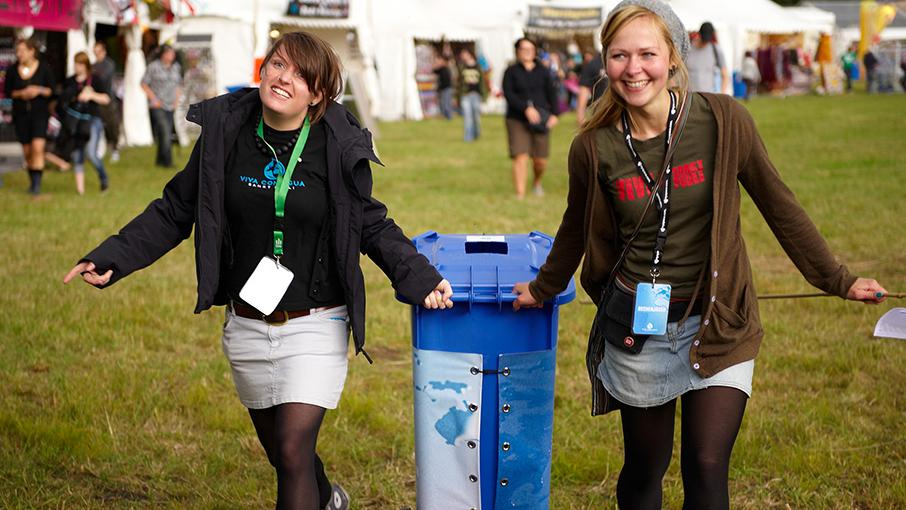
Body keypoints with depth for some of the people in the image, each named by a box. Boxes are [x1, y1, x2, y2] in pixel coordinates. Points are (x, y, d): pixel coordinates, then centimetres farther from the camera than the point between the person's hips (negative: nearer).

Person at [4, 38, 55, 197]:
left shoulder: (44, 69, -5)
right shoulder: (12, 70, 0)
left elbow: (52, 91, -1)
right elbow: (7, 92, 5)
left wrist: (39, 90, -20)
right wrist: (21, 93, -14)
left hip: (40, 112, -3)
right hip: (21, 114, 3)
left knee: (38, 147, -18)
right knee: (27, 151, 8)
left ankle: (37, 184, -17)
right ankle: (32, 180, 27)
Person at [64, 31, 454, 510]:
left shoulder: (339, 146, -9)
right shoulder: (225, 133, -4)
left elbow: (372, 224, 3)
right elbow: (175, 211, 4)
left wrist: (417, 275, -10)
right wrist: (112, 258, -5)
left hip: (315, 326, -3)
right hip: (247, 325, 3)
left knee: (293, 450, -13)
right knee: (278, 448, 18)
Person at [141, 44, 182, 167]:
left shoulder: (176, 67, 10)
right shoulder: (154, 67, -7)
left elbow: (179, 84, 22)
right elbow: (144, 84, -3)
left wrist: (177, 99, 10)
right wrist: (153, 98, -9)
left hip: (170, 106, 6)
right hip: (157, 106, -6)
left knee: (168, 133, 4)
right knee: (164, 130, -17)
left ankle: (160, 160, 15)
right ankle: (167, 161, -14)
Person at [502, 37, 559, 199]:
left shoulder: (542, 72, 11)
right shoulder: (511, 72, 3)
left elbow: (552, 93, 9)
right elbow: (509, 94, -7)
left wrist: (554, 114, -6)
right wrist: (526, 108, -19)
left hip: (540, 120, 2)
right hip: (517, 120, -2)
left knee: (541, 160, 3)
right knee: (520, 157, -13)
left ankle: (537, 183, 34)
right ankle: (520, 193, -11)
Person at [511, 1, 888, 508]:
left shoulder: (723, 120, -12)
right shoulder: (594, 148, -8)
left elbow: (778, 204, 0)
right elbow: (578, 229, 12)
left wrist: (836, 278, 4)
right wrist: (543, 290, 25)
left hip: (716, 322, -1)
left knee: (707, 466, -9)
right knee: (644, 468, 11)